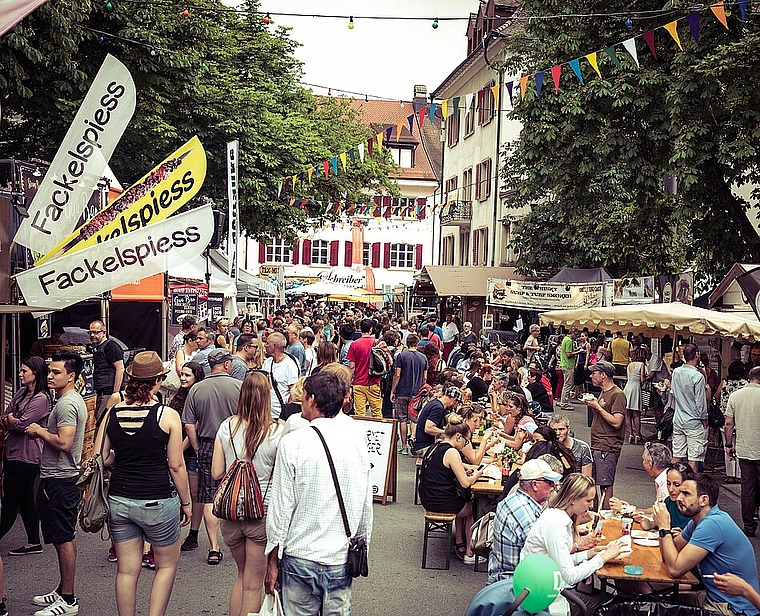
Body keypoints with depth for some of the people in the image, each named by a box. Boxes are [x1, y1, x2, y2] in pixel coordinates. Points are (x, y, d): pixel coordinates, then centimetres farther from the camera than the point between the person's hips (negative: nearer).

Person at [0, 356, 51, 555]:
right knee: (26, 500, 14)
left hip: (25, 457, -9)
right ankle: (34, 543, 21)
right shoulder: (21, 393, 12)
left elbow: (21, 425, -20)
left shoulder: (41, 399, -15)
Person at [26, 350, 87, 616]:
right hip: (64, 477, 11)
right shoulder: (73, 400, 15)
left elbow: (64, 443, -27)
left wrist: (40, 431, -13)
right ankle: (64, 591, 27)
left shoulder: (66, 404, -18)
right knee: (65, 538, 17)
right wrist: (42, 433, 10)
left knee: (63, 540, -5)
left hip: (59, 481, -11)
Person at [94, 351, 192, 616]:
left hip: (119, 500, 3)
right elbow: (176, 466, -8)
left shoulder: (113, 413, -1)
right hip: (157, 502, -3)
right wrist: (186, 502, 4)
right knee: (167, 565, 16)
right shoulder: (167, 415, -11)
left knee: (127, 570, 12)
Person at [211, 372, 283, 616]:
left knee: (242, 575, 25)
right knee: (253, 583, 11)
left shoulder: (227, 427, -5)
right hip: (262, 513, -3)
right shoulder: (278, 431, -14)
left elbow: (216, 473, 0)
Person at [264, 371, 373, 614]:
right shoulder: (356, 441, -2)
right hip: (342, 559, 3)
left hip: (299, 559, -3)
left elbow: (280, 508, -9)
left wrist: (272, 562, 1)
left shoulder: (292, 443, -12)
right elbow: (366, 505, 4)